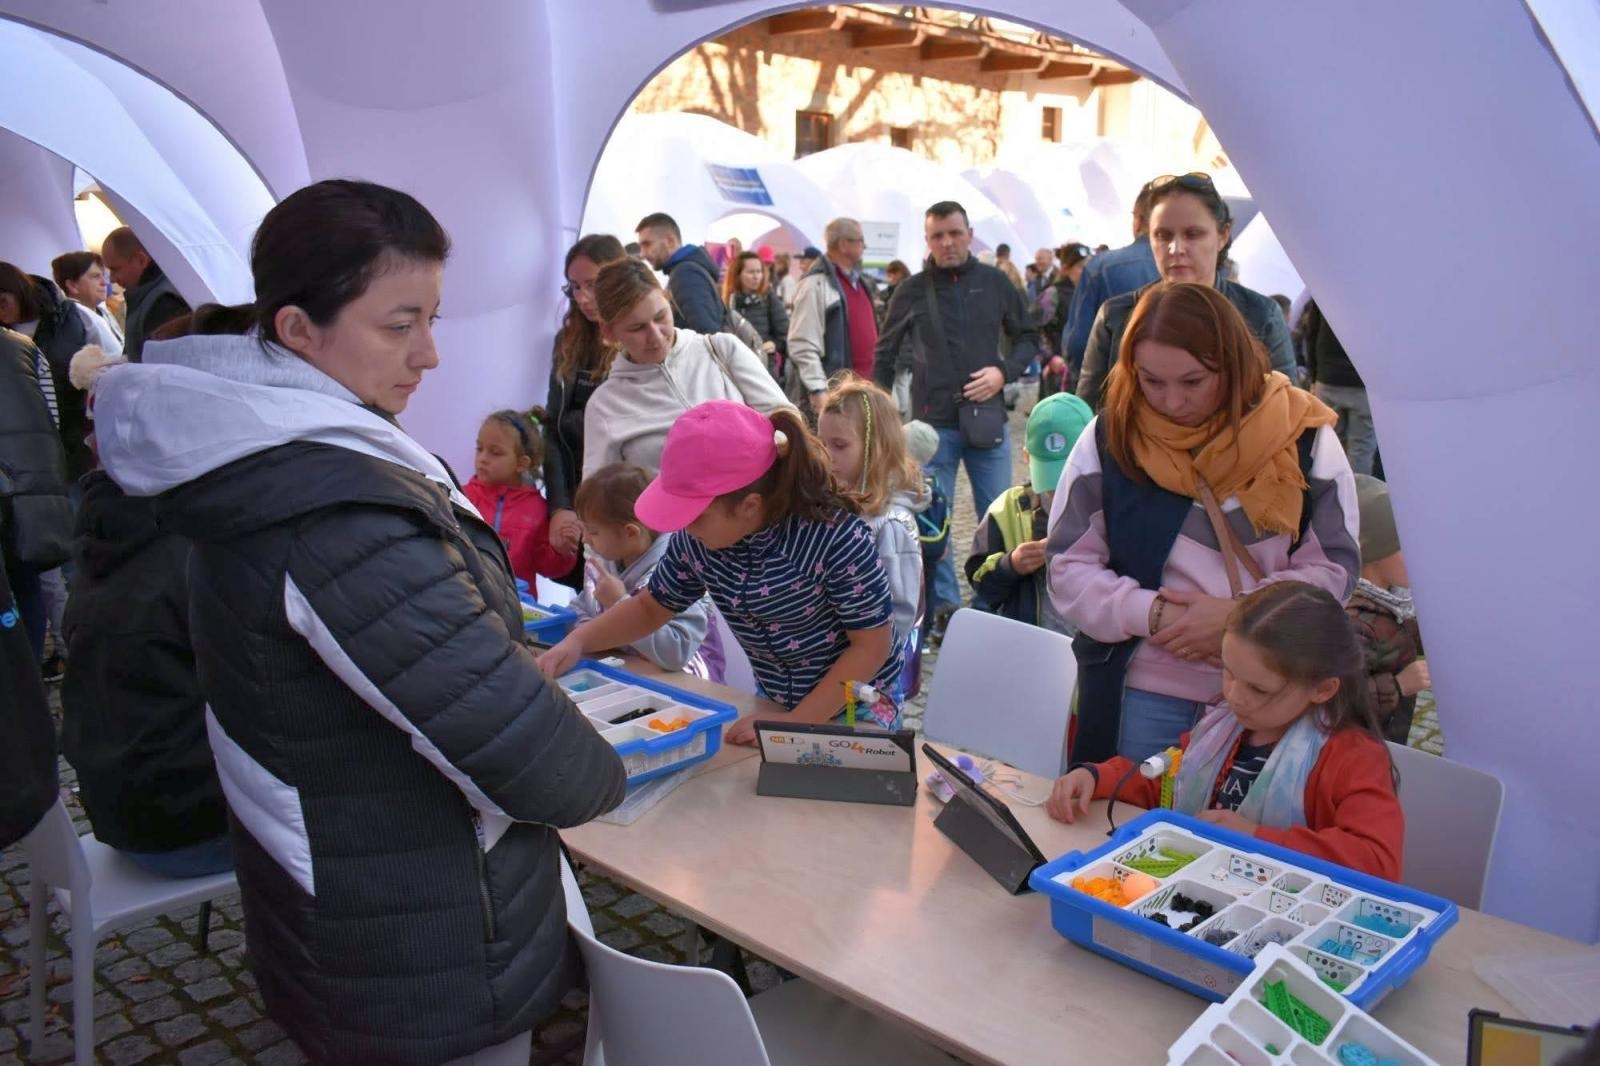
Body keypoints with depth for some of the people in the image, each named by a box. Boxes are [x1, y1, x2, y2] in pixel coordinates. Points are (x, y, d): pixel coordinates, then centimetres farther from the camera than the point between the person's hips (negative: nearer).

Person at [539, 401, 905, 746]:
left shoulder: (836, 538, -29)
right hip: (776, 707, 5)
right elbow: (652, 607, 5)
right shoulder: (696, 540, -13)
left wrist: (793, 726, -23)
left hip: (856, 713, -4)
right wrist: (578, 641, -11)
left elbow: (872, 647, -21)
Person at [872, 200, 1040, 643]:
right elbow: (885, 355, 10)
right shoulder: (912, 290, 2)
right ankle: (944, 610, 16)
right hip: (933, 421, -1)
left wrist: (1004, 371, -7)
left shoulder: (995, 283, 4)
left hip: (988, 418, 1)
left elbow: (1028, 338, 12)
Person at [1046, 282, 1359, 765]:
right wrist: (1151, 613, -16)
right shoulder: (1109, 438, -2)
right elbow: (1069, 570, -1)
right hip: (1145, 692, 0)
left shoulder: (1301, 437, -3)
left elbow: (1335, 567, 0)